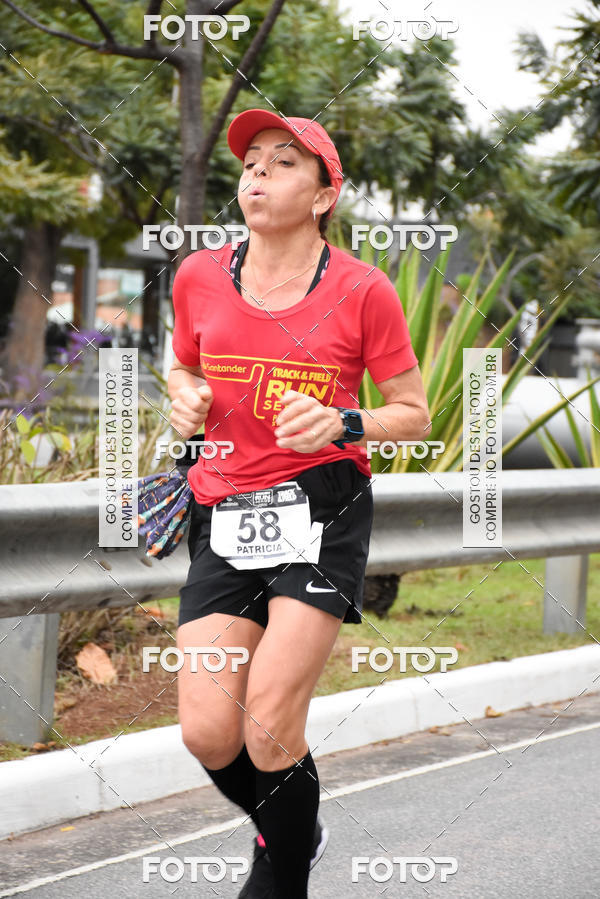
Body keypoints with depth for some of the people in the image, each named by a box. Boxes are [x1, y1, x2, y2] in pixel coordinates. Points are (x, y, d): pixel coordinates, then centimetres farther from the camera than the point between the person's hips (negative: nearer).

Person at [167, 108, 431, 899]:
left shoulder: (362, 290, -3)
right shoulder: (199, 278, 6)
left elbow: (414, 415, 4)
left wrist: (342, 424, -15)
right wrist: (185, 398, 1)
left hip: (323, 512, -3)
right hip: (225, 517, 3)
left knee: (269, 727, -15)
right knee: (208, 734, -7)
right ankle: (294, 831, 26)